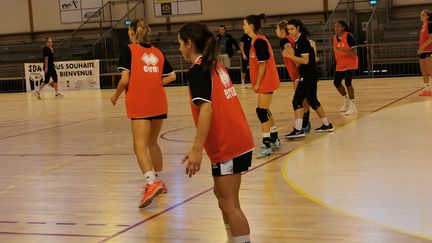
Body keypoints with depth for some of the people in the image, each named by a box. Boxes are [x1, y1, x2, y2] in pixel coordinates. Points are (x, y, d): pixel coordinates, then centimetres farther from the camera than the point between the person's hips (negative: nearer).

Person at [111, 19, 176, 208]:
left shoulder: (129, 50, -2)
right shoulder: (157, 52, 13)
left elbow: (125, 79, -10)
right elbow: (171, 76, 15)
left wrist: (116, 96, 5)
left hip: (139, 105, -6)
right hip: (159, 104, 6)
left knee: (140, 146, -10)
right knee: (152, 143, 21)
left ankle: (152, 183, -29)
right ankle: (158, 181, 30)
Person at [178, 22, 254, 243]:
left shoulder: (196, 71, -12)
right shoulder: (216, 66, 13)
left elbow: (206, 109, -23)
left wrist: (196, 149, -26)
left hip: (226, 146, -9)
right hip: (238, 140, 9)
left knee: (229, 205, -4)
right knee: (222, 195, 20)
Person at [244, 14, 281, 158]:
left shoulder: (259, 42, -18)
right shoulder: (257, 41, 12)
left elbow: (263, 64, -20)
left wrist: (257, 83, -15)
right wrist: (257, 83, 14)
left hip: (266, 81, -10)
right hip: (265, 82, 10)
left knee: (262, 111, -10)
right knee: (265, 111, 17)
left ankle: (267, 146, -9)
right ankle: (275, 140, 28)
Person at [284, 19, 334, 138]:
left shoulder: (302, 40, -15)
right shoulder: (298, 40, 13)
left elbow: (305, 60, -21)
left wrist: (290, 56, -19)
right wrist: (291, 52, 1)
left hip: (308, 76, -10)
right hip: (307, 76, 10)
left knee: (297, 101, -13)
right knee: (312, 101, 18)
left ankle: (298, 130, -16)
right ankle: (327, 125, 28)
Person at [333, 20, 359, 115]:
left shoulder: (349, 36, -18)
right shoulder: (335, 37, 2)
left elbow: (354, 52, -23)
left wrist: (342, 50, -34)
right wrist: (337, 62, 13)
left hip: (350, 64, -7)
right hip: (340, 65, 7)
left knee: (348, 83, -17)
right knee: (336, 83, 10)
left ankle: (353, 107, -7)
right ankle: (346, 100, 35)